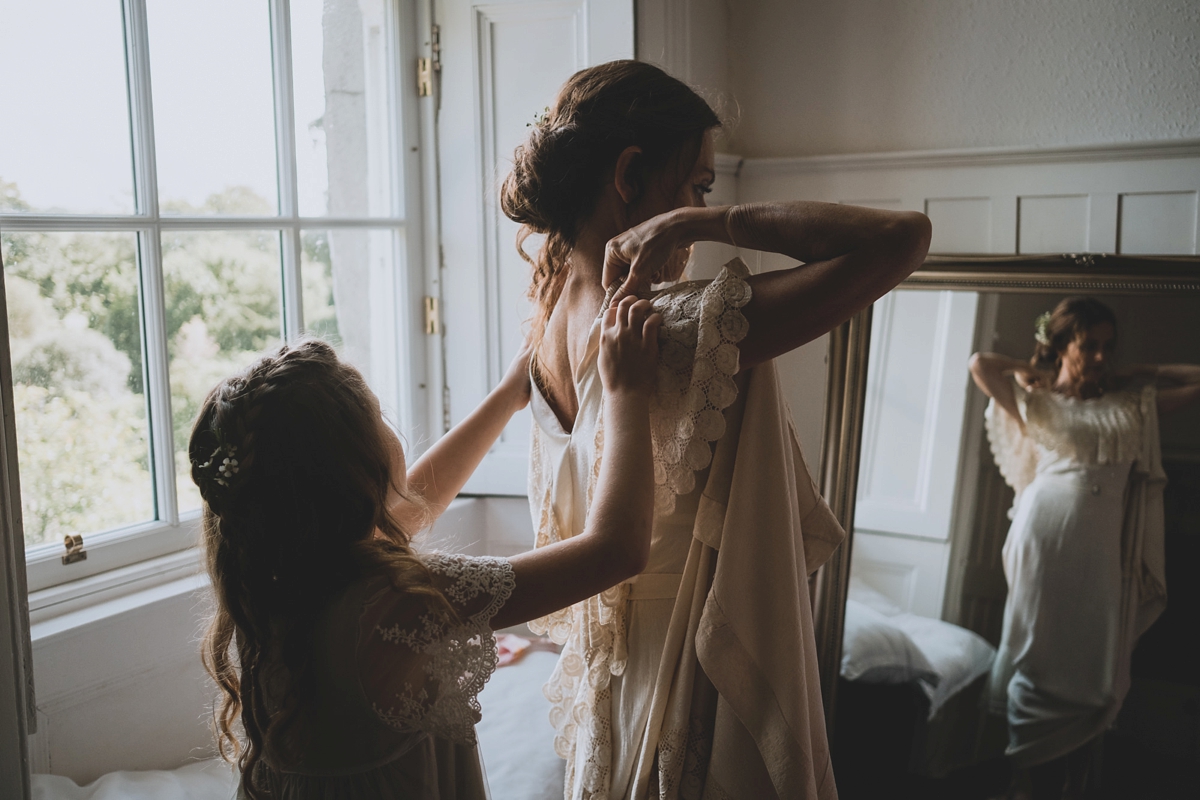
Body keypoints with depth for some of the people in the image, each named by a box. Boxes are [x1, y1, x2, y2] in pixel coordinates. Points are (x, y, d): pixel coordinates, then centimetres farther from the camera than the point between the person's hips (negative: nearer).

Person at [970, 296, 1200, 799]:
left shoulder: (1132, 405, 15)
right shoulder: (1037, 404, 6)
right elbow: (980, 364, -7)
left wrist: (1140, 374, 16)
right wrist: (1036, 370, 8)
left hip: (1103, 551, 3)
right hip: (1045, 540, -3)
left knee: (1093, 672, 4)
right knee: (1038, 659, 2)